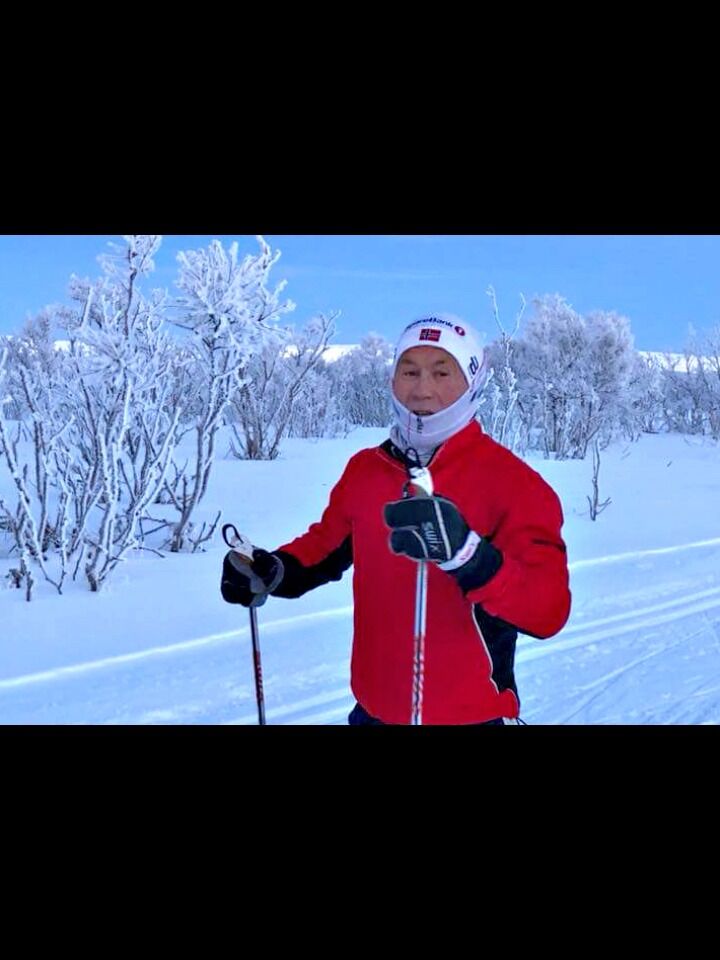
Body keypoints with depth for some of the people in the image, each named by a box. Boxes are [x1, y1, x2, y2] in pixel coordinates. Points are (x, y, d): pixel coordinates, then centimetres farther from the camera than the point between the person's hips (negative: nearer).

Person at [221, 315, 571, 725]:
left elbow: (549, 610, -24)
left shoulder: (514, 482, -14)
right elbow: (327, 545, 15)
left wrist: (465, 552, -39)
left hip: (470, 714, -4)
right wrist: (273, 571, -4)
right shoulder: (364, 470, 0)